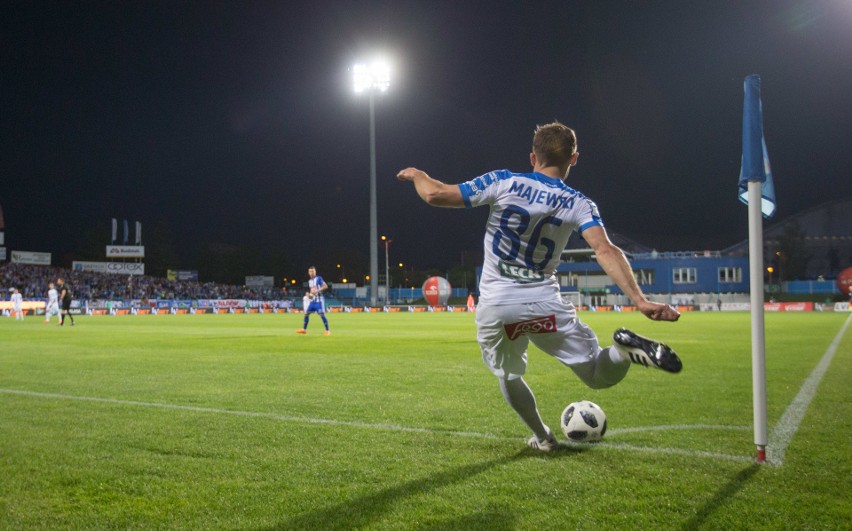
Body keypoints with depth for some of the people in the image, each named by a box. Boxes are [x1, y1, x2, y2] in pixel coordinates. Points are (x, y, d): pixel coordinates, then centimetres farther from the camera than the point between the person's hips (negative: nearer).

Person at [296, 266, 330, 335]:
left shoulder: (319, 278, -8)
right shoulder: (309, 281, 15)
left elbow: (325, 286, -19)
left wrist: (317, 291, -26)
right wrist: (308, 294, 3)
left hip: (319, 300, -7)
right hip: (312, 300, 7)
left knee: (322, 315, -11)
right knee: (306, 313, 8)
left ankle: (327, 330, -5)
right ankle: (304, 329, 20)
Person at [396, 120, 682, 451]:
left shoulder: (503, 183, -4)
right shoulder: (578, 204, -1)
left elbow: (436, 195, -6)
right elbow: (606, 252, -16)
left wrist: (417, 175, 15)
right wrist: (640, 301, -21)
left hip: (494, 308, 0)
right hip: (544, 305, 0)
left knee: (508, 376, 26)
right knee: (599, 375, 6)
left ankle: (543, 438, 32)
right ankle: (626, 349, -26)